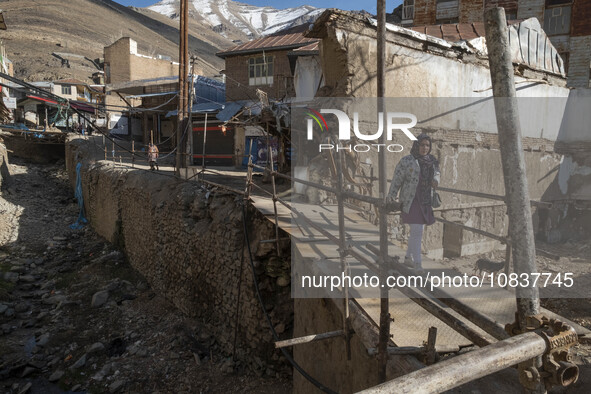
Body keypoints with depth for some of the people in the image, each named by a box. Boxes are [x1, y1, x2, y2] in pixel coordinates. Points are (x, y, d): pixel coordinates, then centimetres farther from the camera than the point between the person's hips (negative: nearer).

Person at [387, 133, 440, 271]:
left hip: (426, 202, 6)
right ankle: (418, 265, -7)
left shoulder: (432, 161, 5)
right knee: (417, 231, -12)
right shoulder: (406, 161, -10)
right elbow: (397, 180, -7)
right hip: (411, 201, -6)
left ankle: (408, 258, 30)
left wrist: (436, 181, -2)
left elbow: (436, 173, 21)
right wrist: (391, 198, -9)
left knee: (417, 230, 14)